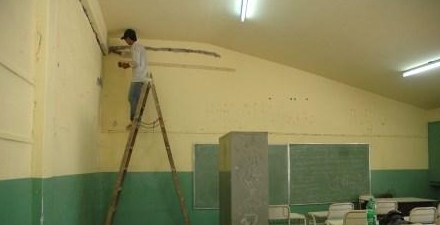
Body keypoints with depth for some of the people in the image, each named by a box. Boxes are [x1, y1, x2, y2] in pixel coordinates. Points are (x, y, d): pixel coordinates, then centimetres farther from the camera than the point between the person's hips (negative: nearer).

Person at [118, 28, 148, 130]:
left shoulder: (135, 47, -8)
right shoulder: (140, 47, 22)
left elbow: (136, 63, -19)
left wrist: (127, 65, -1)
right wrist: (127, 63, 22)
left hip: (138, 78, -9)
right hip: (141, 77, 9)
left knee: (132, 98, -8)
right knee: (136, 99, 7)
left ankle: (134, 120, -10)